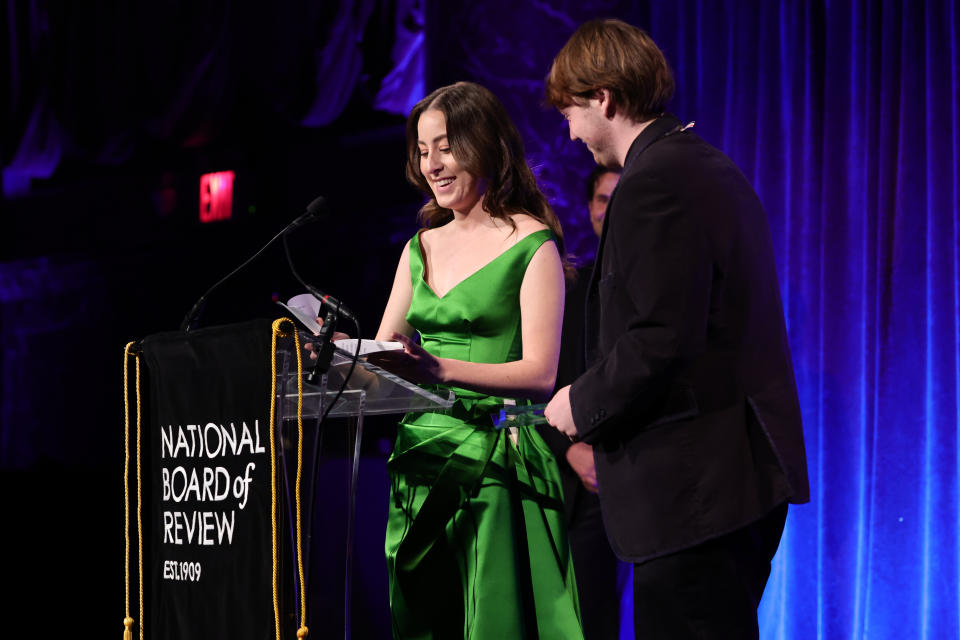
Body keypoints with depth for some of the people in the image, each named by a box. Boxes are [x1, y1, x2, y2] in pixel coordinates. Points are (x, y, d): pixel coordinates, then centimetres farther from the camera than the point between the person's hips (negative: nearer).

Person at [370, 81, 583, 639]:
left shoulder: (533, 246, -3)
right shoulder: (421, 248, 17)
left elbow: (541, 374, -12)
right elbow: (380, 356, 18)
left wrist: (440, 370, -26)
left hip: (499, 463, -6)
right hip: (422, 456, 6)